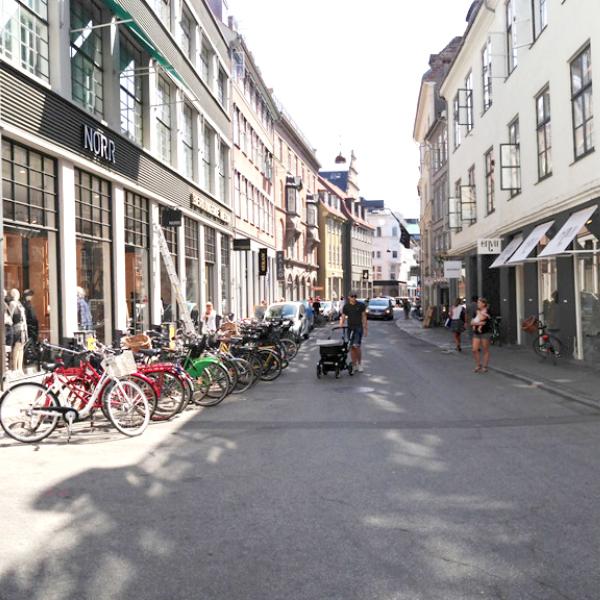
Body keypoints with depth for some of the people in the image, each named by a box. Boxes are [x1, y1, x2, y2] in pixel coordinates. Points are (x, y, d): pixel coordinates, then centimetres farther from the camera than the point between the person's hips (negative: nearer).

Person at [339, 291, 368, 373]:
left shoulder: (361, 305, 1)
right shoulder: (346, 306, 6)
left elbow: (364, 317, 3)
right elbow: (343, 317, 6)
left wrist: (366, 328, 1)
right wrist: (341, 326, -10)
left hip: (358, 328, -3)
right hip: (350, 328, 3)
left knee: (356, 346, -14)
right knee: (352, 347, 3)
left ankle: (360, 363, 4)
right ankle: (354, 365, 12)